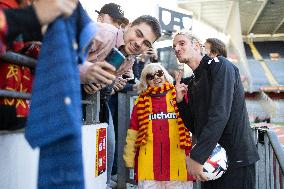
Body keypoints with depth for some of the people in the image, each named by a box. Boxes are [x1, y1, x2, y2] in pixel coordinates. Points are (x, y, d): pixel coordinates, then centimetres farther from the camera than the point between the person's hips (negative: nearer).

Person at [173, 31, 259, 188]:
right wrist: (180, 101, 0)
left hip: (236, 159, -7)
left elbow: (220, 114, -20)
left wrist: (197, 157, -24)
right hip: (208, 161, 7)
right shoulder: (192, 84, 14)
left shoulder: (219, 65, -7)